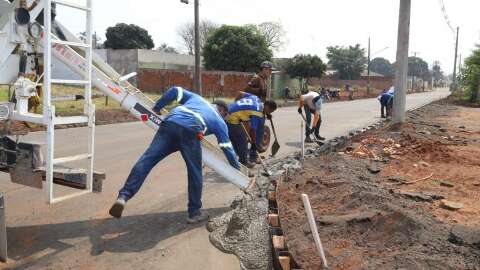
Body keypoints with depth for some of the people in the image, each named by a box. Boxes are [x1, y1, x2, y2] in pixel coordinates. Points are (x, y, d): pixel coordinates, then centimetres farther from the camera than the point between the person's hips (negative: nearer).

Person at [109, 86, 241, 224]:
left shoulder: (196, 98, 40)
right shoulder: (220, 122, 32)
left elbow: (175, 91, 28)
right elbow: (227, 148, 32)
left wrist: (156, 108, 35)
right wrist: (238, 169, 45)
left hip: (169, 123, 3)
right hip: (190, 131, -3)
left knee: (146, 160, -4)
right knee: (195, 173, 13)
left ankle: (123, 196, -16)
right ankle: (195, 213, 20)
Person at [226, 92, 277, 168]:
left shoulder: (256, 98, 8)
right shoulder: (258, 113, -15)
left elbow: (241, 93, 19)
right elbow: (253, 129, -13)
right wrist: (254, 142, -1)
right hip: (232, 120, -10)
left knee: (235, 140, 19)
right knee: (242, 140, 2)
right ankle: (244, 162, 13)